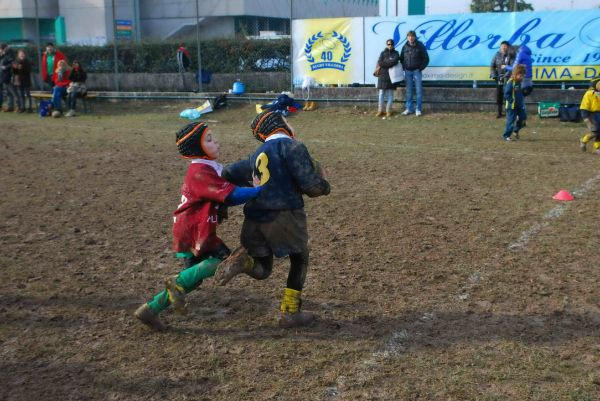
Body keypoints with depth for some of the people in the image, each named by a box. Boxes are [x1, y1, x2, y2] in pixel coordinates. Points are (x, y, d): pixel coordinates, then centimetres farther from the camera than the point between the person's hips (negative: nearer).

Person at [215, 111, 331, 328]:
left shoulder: (258, 156, 19)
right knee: (299, 259, 19)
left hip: (254, 218, 6)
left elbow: (228, 173, 25)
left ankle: (243, 260, -11)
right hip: (284, 214, -6)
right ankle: (290, 313, 18)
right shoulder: (293, 147, -4)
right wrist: (323, 184, 12)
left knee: (262, 270, 21)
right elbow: (311, 186, -11)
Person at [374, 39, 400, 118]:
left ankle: (388, 110, 6)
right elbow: (379, 62, -3)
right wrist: (389, 62, -14)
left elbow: (394, 62, -11)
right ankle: (380, 110, 6)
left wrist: (382, 65, -10)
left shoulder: (395, 53, 7)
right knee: (381, 93, 0)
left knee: (390, 94, 0)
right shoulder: (383, 53, 10)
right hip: (382, 75, 1)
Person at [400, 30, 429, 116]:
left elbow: (426, 58, -1)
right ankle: (409, 108, 13)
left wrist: (421, 68, -7)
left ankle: (418, 109, 3)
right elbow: (401, 58, 16)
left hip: (417, 71, -3)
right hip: (407, 71, 3)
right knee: (408, 91, 6)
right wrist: (404, 67, 4)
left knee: (419, 90, -2)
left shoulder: (420, 46, -4)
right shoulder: (405, 46, 5)